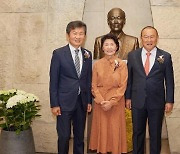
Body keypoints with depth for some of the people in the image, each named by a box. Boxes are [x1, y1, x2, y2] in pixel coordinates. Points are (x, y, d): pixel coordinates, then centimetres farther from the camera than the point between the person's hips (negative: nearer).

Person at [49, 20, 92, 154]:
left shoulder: (88, 55, 6)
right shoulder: (58, 54, -5)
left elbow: (89, 79, 10)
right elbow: (53, 81, -5)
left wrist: (89, 101, 8)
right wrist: (54, 104, -8)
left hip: (82, 102, 4)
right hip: (65, 102, -4)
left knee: (80, 136, 13)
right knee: (64, 136, 2)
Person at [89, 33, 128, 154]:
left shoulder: (122, 65, -2)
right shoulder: (97, 64, 2)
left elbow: (123, 86, -5)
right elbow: (94, 85, 2)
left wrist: (111, 102, -13)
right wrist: (101, 101, -11)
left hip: (116, 102, -1)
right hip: (100, 103, 1)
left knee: (115, 129, 4)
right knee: (101, 128, 7)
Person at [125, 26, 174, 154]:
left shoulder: (165, 57, -2)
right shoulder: (132, 55, 2)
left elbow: (169, 81, 0)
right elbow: (129, 78, 6)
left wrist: (169, 101, -2)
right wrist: (128, 97, 4)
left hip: (157, 102, -1)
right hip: (137, 101, 1)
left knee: (155, 133, 10)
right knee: (138, 132, 13)